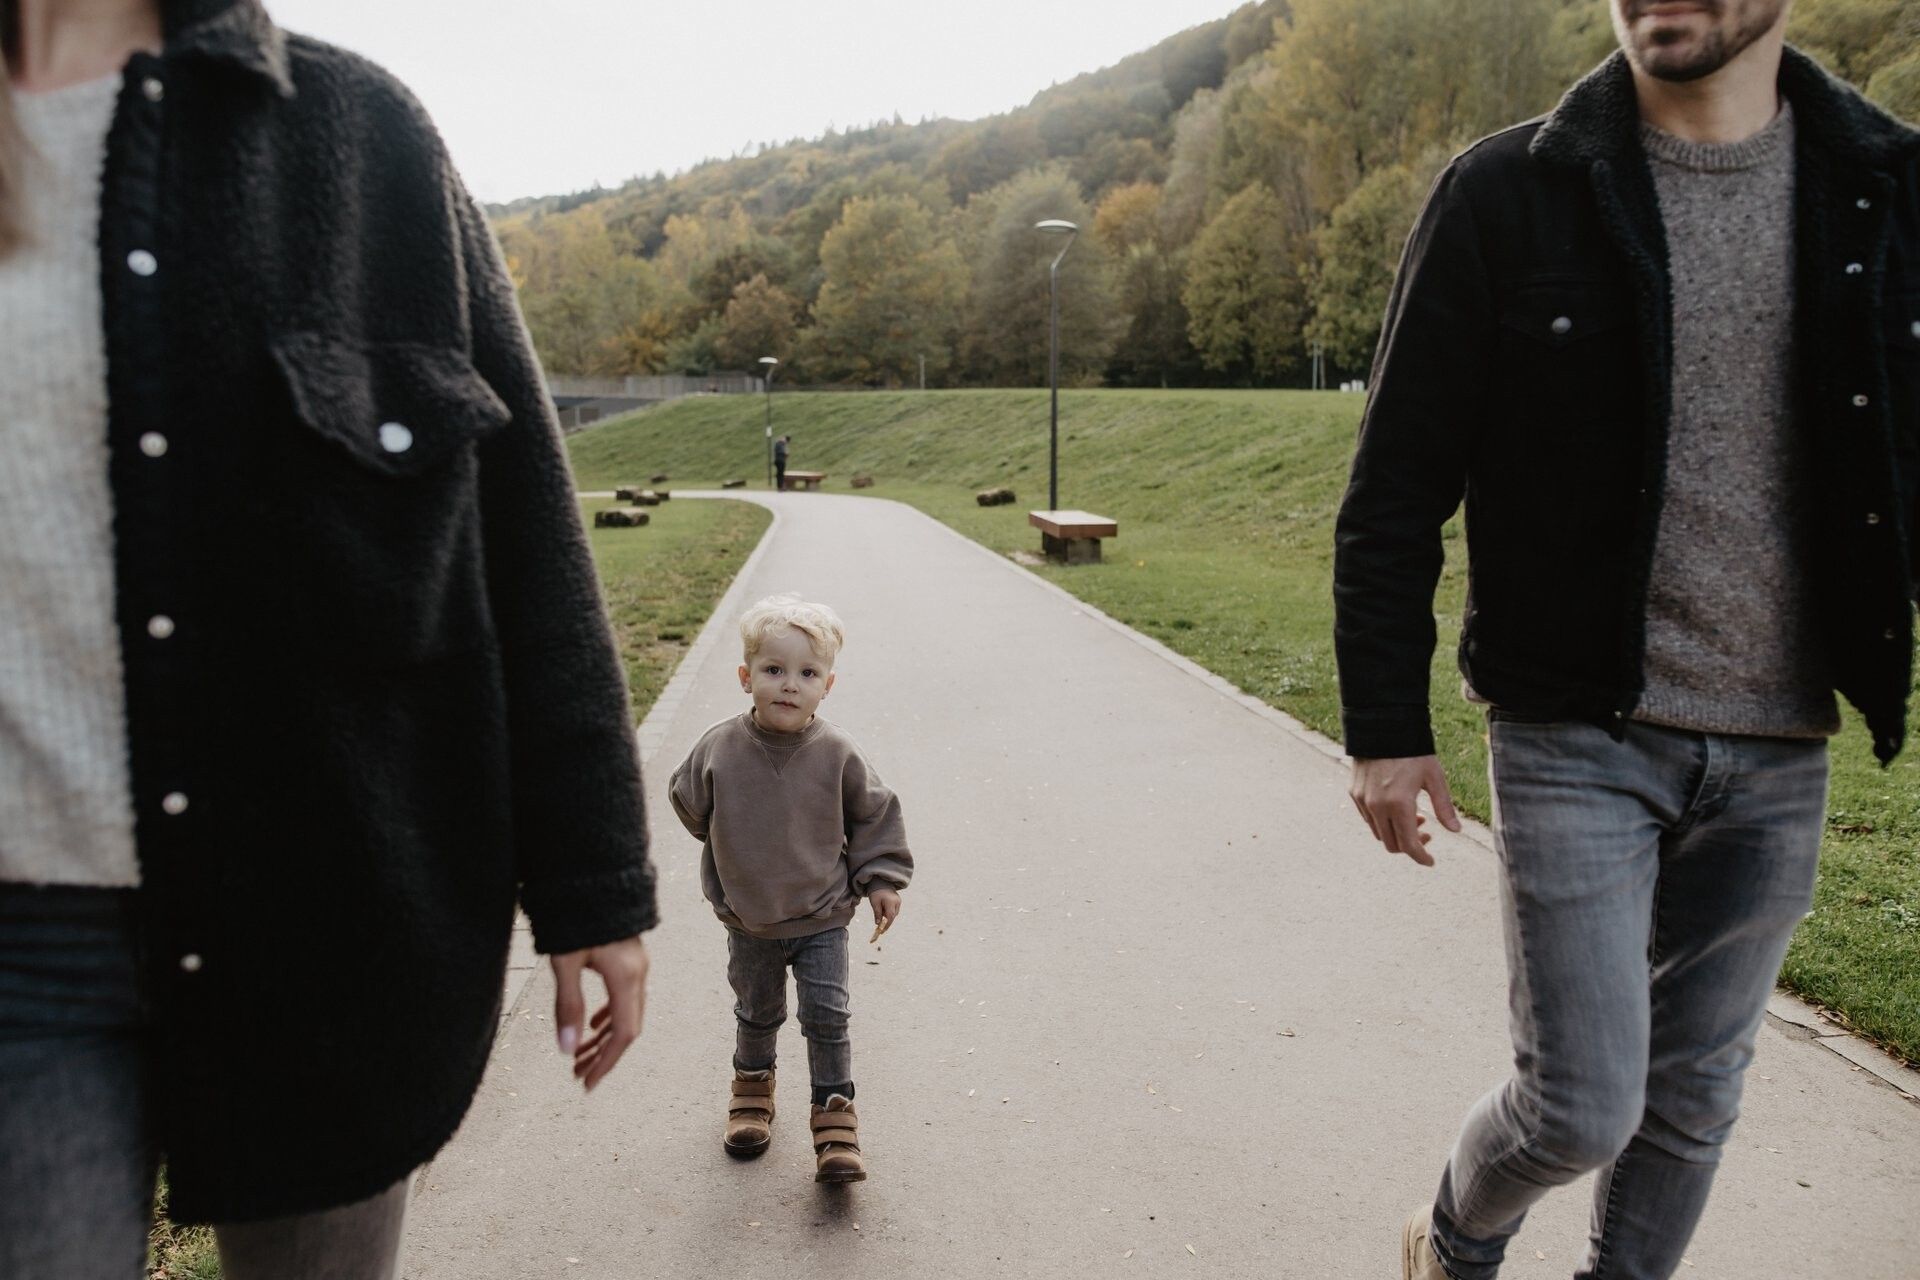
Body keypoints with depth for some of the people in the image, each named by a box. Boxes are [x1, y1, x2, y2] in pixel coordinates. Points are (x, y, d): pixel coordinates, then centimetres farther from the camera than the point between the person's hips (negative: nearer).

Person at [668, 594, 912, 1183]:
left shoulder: (836, 753, -16)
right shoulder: (719, 748, -15)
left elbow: (875, 814, -1)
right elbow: (690, 803, 4)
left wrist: (882, 879, -3)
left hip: (822, 918, -1)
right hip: (748, 921, 2)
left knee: (827, 1015, -2)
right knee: (756, 1012, 20)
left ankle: (835, 1116, 14)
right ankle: (752, 1082, 46)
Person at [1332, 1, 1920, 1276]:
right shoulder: (1505, 197, -6)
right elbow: (1396, 492, -6)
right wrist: (1386, 727, -8)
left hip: (1778, 751, 4)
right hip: (1579, 738, -3)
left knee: (1695, 1097, 14)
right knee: (1583, 1107, -2)